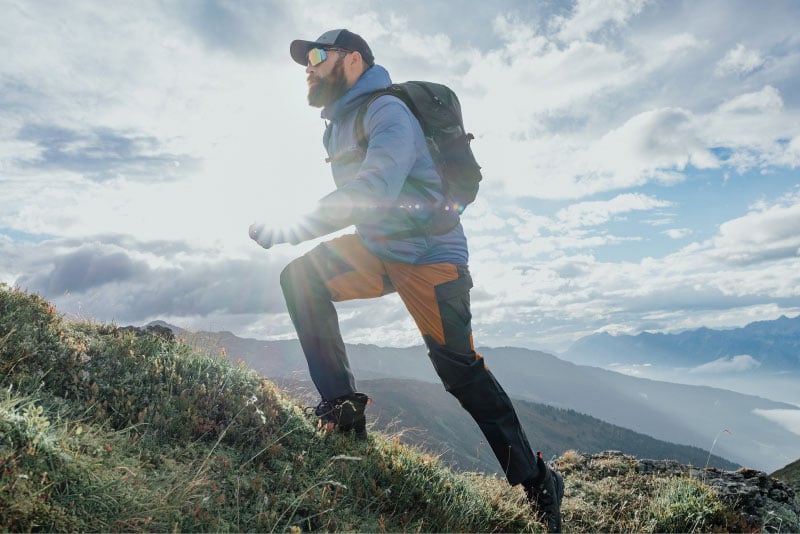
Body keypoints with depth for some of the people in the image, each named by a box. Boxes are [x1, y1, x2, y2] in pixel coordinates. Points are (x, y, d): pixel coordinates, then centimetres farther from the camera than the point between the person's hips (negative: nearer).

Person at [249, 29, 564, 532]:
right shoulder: (340, 125, 15)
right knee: (301, 278, -8)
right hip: (377, 250, 9)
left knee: (459, 369, -11)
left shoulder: (386, 111, -16)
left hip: (428, 255, -8)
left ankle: (536, 482, 6)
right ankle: (342, 408, -5)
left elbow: (373, 191, -31)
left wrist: (285, 232, -29)